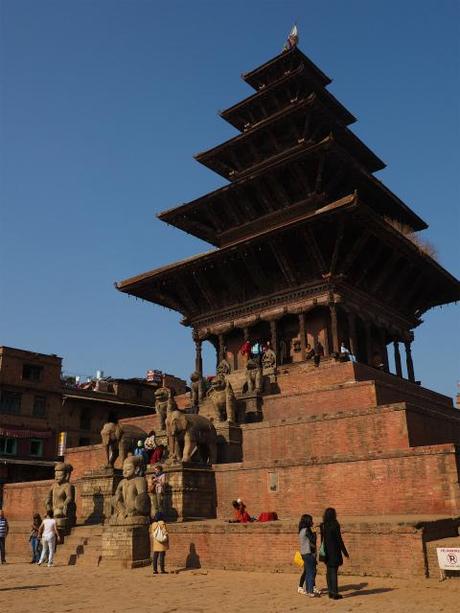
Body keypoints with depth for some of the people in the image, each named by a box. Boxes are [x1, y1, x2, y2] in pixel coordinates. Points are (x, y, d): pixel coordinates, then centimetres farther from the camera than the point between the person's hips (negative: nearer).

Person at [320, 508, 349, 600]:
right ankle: (335, 593, 1)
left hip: (326, 552, 6)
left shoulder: (323, 526, 5)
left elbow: (323, 540, 10)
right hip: (334, 552, -6)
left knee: (329, 572, 13)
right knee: (333, 572, -2)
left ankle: (330, 592, 18)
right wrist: (345, 552, -5)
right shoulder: (335, 525, -15)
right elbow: (339, 540, -14)